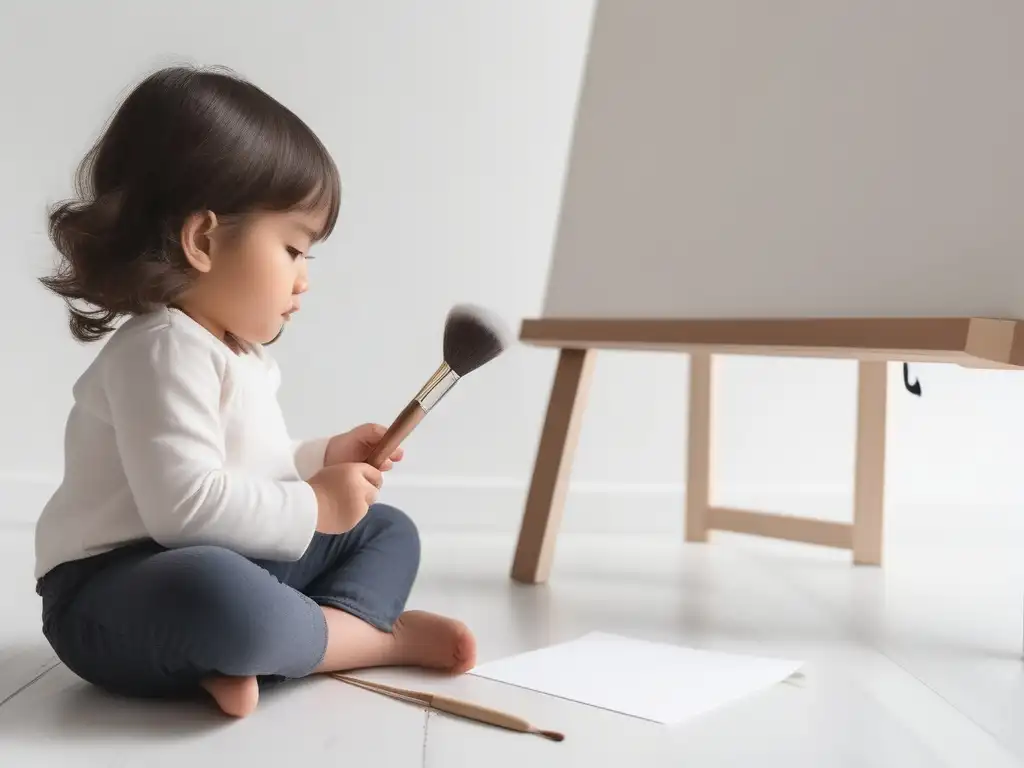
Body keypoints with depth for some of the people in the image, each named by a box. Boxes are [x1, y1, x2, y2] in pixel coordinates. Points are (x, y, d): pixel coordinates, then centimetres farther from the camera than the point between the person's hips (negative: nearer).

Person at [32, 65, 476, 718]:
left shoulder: (237, 353, 12)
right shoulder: (165, 350, -20)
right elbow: (186, 505, -30)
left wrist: (323, 460, 5)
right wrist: (313, 506, -19)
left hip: (233, 562, 10)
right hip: (116, 597, -10)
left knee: (387, 529, 14)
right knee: (218, 593, -43)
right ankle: (372, 634, -13)